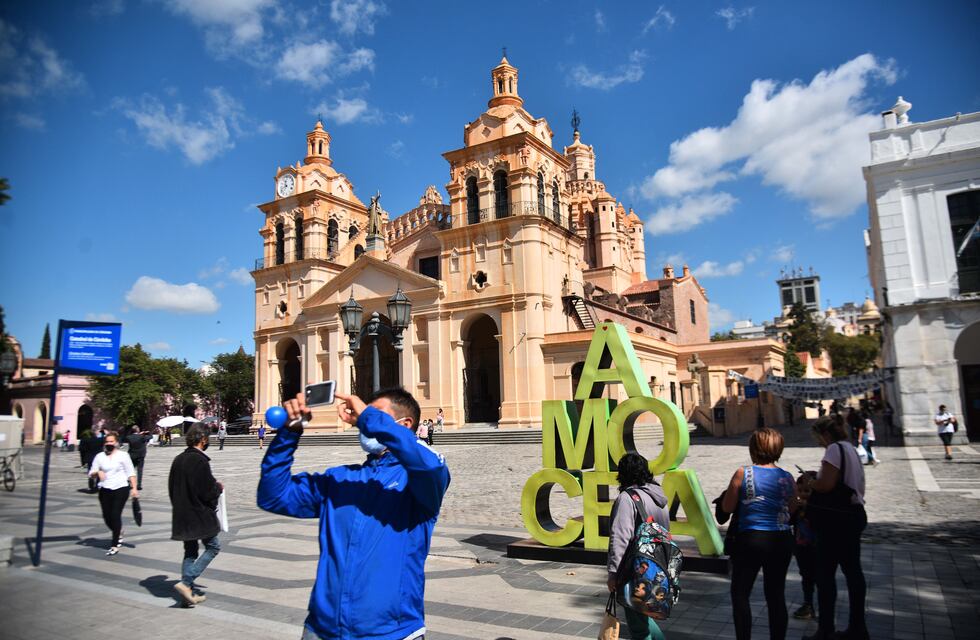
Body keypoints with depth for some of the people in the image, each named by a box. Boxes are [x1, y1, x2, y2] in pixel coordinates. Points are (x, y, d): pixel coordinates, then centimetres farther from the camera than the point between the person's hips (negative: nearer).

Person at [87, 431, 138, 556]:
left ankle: (115, 545, 2)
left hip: (121, 489, -3)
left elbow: (131, 473, 1)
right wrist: (98, 472, -14)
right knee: (107, 517, 5)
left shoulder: (123, 455, 1)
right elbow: (91, 474, 9)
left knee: (115, 515, -7)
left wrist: (134, 488, -7)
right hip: (105, 490, 4)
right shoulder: (100, 456, 9)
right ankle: (119, 533, 35)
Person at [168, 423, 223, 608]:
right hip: (200, 514, -8)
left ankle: (189, 592, 17)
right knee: (213, 547, 6)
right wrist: (219, 487, 0)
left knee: (190, 551, 16)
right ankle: (186, 582, -5)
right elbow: (207, 492, -21)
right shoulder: (200, 461, -20)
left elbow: (172, 488, 12)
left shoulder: (178, 460, 5)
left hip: (182, 514, 8)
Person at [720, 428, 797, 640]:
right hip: (782, 541, 4)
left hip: (750, 539, -4)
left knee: (740, 593, 8)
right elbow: (792, 511, 11)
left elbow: (727, 508, -5)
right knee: (776, 595, 15)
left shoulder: (742, 474, -11)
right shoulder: (787, 478, -1)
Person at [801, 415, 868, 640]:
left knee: (825, 574, -1)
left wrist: (811, 482, -3)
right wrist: (812, 495, 15)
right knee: (852, 570, 15)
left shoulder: (835, 449, -14)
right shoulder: (850, 449, 16)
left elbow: (826, 484, -23)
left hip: (836, 521, -10)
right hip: (852, 515, 10)